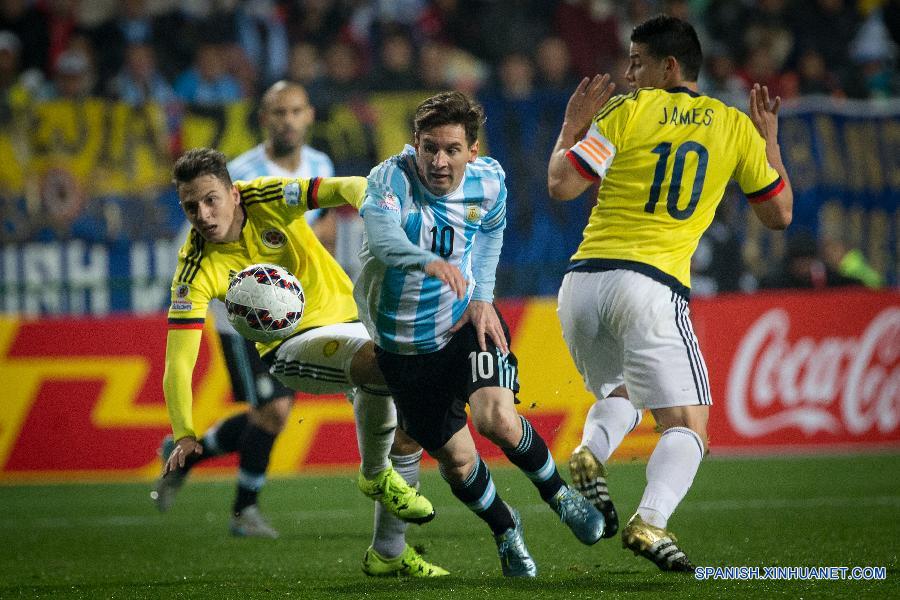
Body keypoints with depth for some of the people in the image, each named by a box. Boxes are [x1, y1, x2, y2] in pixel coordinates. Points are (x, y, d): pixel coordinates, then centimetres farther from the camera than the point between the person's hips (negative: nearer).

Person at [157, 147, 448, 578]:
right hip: (292, 345, -4)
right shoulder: (196, 271, -19)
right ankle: (375, 475, -8)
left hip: (346, 314, 4)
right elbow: (178, 362, -21)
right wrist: (184, 436, -34)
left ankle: (388, 553, 22)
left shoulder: (268, 199, -16)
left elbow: (344, 188, -28)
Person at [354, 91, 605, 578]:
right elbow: (382, 237, -45)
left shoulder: (489, 182, -10)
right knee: (455, 457, 5)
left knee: (497, 419, -24)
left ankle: (557, 492, 5)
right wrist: (430, 262, -65)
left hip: (468, 322, 1)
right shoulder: (391, 179, -24)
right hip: (406, 342, -1)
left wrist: (482, 296, 0)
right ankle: (505, 529, 35)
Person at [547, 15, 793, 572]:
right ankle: (651, 521, -27)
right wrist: (770, 140, 32)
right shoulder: (736, 127, 10)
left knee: (620, 391, 26)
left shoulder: (627, 111, 4)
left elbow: (561, 185, -1)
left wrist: (572, 126, 15)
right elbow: (780, 213, 20)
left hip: (584, 280, 2)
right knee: (688, 426, 0)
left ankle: (592, 451, -8)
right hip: (653, 286, -2)